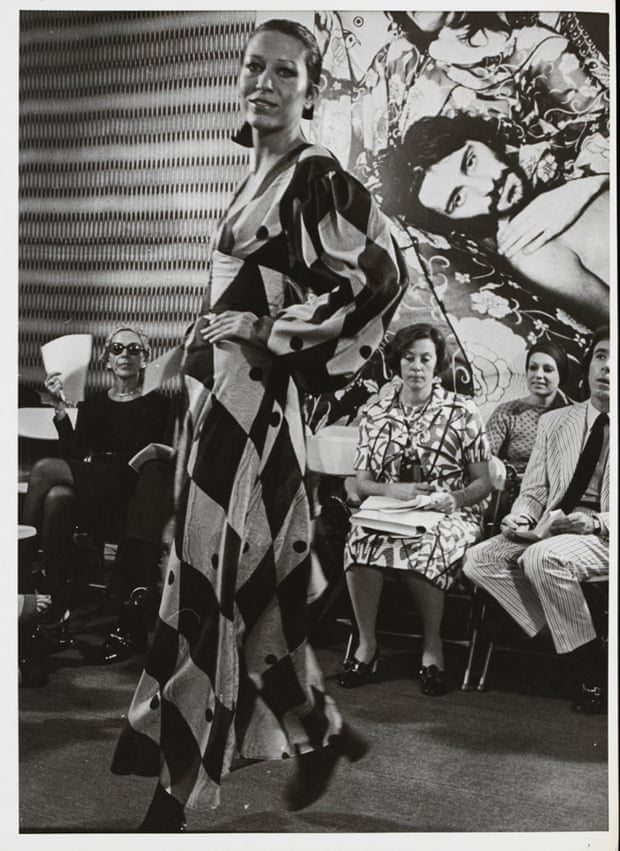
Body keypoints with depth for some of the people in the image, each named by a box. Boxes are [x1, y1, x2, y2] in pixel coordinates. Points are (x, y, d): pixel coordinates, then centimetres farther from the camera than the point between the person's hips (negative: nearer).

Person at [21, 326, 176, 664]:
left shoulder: (159, 405, 11)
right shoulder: (93, 403, 21)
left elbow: (163, 462, 3)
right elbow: (73, 457, 8)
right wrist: (61, 410, -2)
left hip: (132, 495, -2)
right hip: (92, 498, 2)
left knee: (45, 469, -25)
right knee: (56, 497, -32)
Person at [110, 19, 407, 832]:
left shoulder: (316, 176, -9)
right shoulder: (258, 178, 17)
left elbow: (384, 275, -18)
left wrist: (284, 339, -11)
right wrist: (211, 339, 13)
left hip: (249, 399, -9)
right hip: (222, 395, 9)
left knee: (210, 583, -6)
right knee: (253, 582, 13)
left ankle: (177, 793, 4)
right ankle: (323, 733, 29)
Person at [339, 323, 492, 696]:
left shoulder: (462, 412, 3)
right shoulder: (376, 414, 11)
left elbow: (483, 483, 3)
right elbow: (362, 483, 9)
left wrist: (456, 498, -18)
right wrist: (392, 490, -12)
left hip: (449, 513, -2)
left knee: (426, 546, -37)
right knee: (361, 538, -32)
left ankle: (433, 647, -16)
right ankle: (367, 643, -17)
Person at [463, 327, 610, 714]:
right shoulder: (553, 422, 16)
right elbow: (534, 491, 15)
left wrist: (596, 523, -23)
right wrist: (521, 518, -7)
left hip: (603, 535, -6)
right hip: (552, 531, 6)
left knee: (543, 559, -34)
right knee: (478, 560, -16)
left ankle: (591, 673, -18)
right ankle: (572, 646, -13)